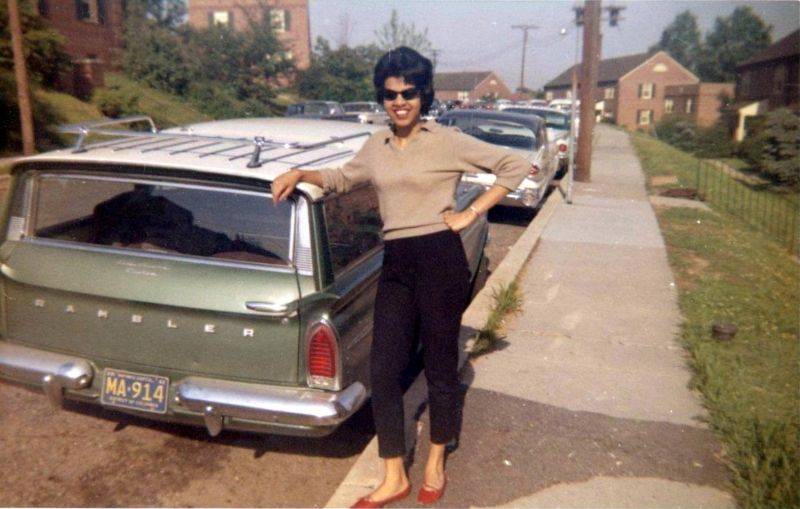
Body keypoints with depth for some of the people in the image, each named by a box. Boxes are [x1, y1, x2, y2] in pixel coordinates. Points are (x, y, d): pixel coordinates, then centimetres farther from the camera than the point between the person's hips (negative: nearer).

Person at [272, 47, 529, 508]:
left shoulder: (447, 141, -3)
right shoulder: (377, 146, 12)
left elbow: (516, 166, -1)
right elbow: (343, 178, 29)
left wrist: (471, 213, -7)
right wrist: (301, 174, 12)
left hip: (441, 260, -5)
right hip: (395, 265, 5)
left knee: (441, 368, 9)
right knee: (384, 372, 3)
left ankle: (436, 463, 33)